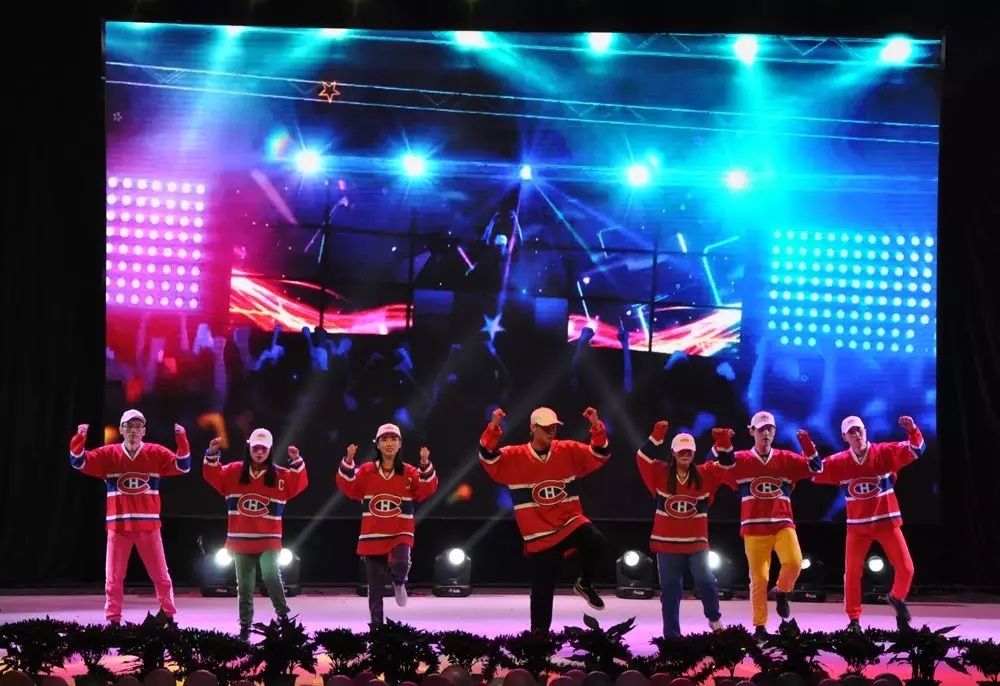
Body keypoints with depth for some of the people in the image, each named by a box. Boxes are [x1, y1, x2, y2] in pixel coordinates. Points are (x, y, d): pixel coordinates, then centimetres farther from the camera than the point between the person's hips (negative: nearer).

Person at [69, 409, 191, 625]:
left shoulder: (156, 453, 1)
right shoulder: (108, 455, 1)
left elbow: (182, 466, -6)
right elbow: (79, 462, -4)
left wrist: (182, 440, -21)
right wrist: (79, 439, -22)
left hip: (148, 524, 0)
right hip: (118, 525, 0)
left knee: (161, 575, 8)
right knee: (113, 577, 4)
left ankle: (168, 615, 24)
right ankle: (113, 621, 12)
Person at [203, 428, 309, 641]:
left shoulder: (280, 475, 0)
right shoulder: (233, 472, 4)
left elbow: (299, 484, -12)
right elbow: (213, 476, 1)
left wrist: (296, 463, -26)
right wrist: (212, 455, -14)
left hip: (269, 540, -2)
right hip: (241, 540, 2)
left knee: (271, 577, -23)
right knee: (244, 586, 9)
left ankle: (284, 618, -9)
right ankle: (245, 627, 19)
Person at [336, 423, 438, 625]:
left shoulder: (409, 472, 1)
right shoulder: (366, 471, 2)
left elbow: (427, 489, -12)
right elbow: (348, 487, -9)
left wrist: (425, 465, -27)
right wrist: (348, 462, -23)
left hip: (400, 534, -1)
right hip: (373, 537, 1)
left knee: (400, 566, -31)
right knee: (375, 589, 4)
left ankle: (398, 583, 6)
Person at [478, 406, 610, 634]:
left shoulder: (569, 451, 2)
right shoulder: (514, 457, -4)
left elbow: (600, 454, -1)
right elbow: (488, 457, -16)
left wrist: (597, 427, -16)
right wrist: (493, 428, -30)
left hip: (570, 523, 1)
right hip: (540, 536, -1)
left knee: (596, 543, -30)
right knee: (542, 590, 4)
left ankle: (584, 584, -2)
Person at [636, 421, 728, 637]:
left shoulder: (705, 475, 2)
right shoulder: (661, 474, -1)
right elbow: (643, 458, -12)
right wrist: (657, 436, -22)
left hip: (696, 542, 0)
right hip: (667, 542, 1)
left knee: (705, 581, -17)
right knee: (670, 591, 7)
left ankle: (714, 618, 10)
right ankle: (671, 634, 17)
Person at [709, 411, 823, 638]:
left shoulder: (786, 459, 7)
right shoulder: (740, 460, 3)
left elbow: (815, 467, 0)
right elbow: (721, 462, -13)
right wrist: (722, 443, -32)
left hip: (782, 524, 1)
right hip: (754, 527, -1)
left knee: (794, 563, -23)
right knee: (759, 578, -1)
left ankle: (782, 592, 10)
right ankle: (760, 626, 13)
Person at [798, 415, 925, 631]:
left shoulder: (885, 453, -8)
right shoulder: (838, 462, -3)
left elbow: (916, 449, -12)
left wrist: (912, 430, -33)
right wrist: (807, 445, -12)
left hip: (887, 521, -1)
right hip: (857, 525, 1)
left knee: (905, 568, -3)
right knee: (852, 572, -1)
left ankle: (897, 598, 29)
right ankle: (854, 620, 12)